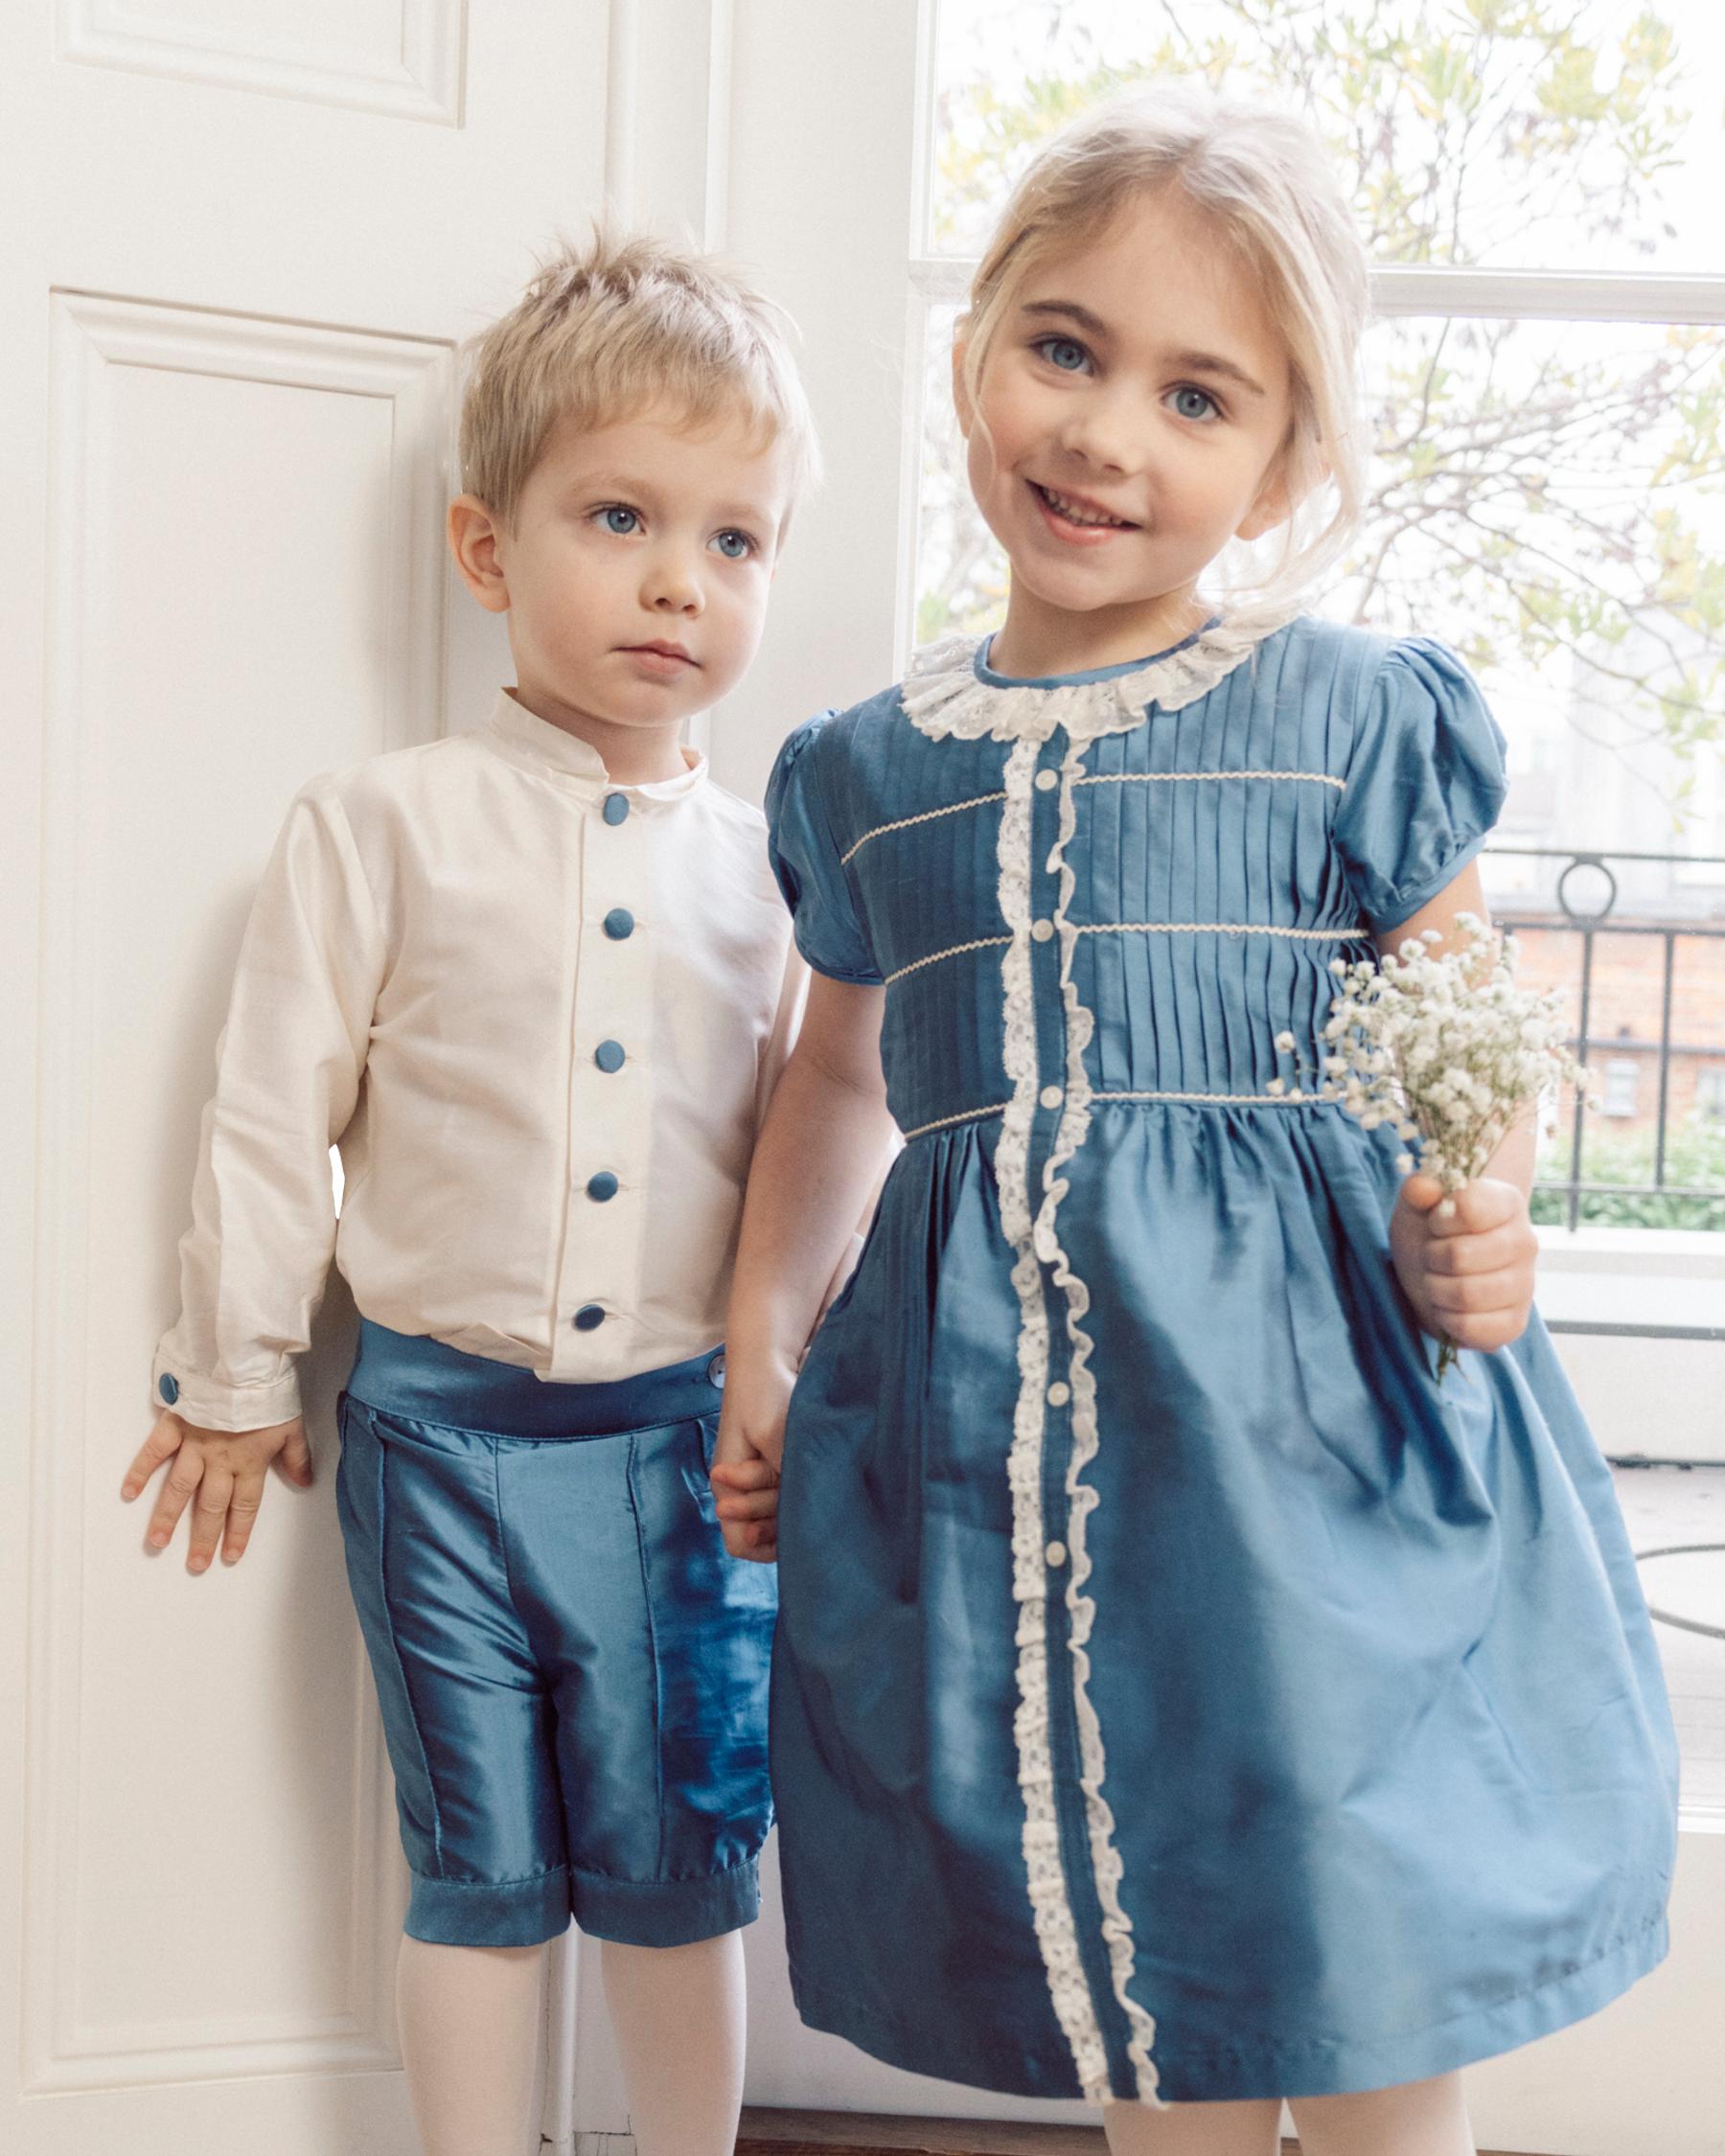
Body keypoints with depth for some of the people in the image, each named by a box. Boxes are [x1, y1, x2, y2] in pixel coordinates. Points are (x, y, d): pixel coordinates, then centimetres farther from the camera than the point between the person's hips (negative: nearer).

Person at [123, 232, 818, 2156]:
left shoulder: (765, 864, 3)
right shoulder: (386, 825, -4)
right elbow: (275, 1116, 0)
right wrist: (233, 1374, 4)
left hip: (686, 1435, 2)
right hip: (443, 1421, -1)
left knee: (681, 1868, 14)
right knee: (478, 1874, 13)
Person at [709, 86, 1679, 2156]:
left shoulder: (1357, 716, -2)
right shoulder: (865, 768, 8)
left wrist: (1473, 1216, -15)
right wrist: (756, 1341, 16)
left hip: (1299, 1390, -2)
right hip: (981, 1422, 3)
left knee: (1365, 1983, 7)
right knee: (1123, 1977, 15)